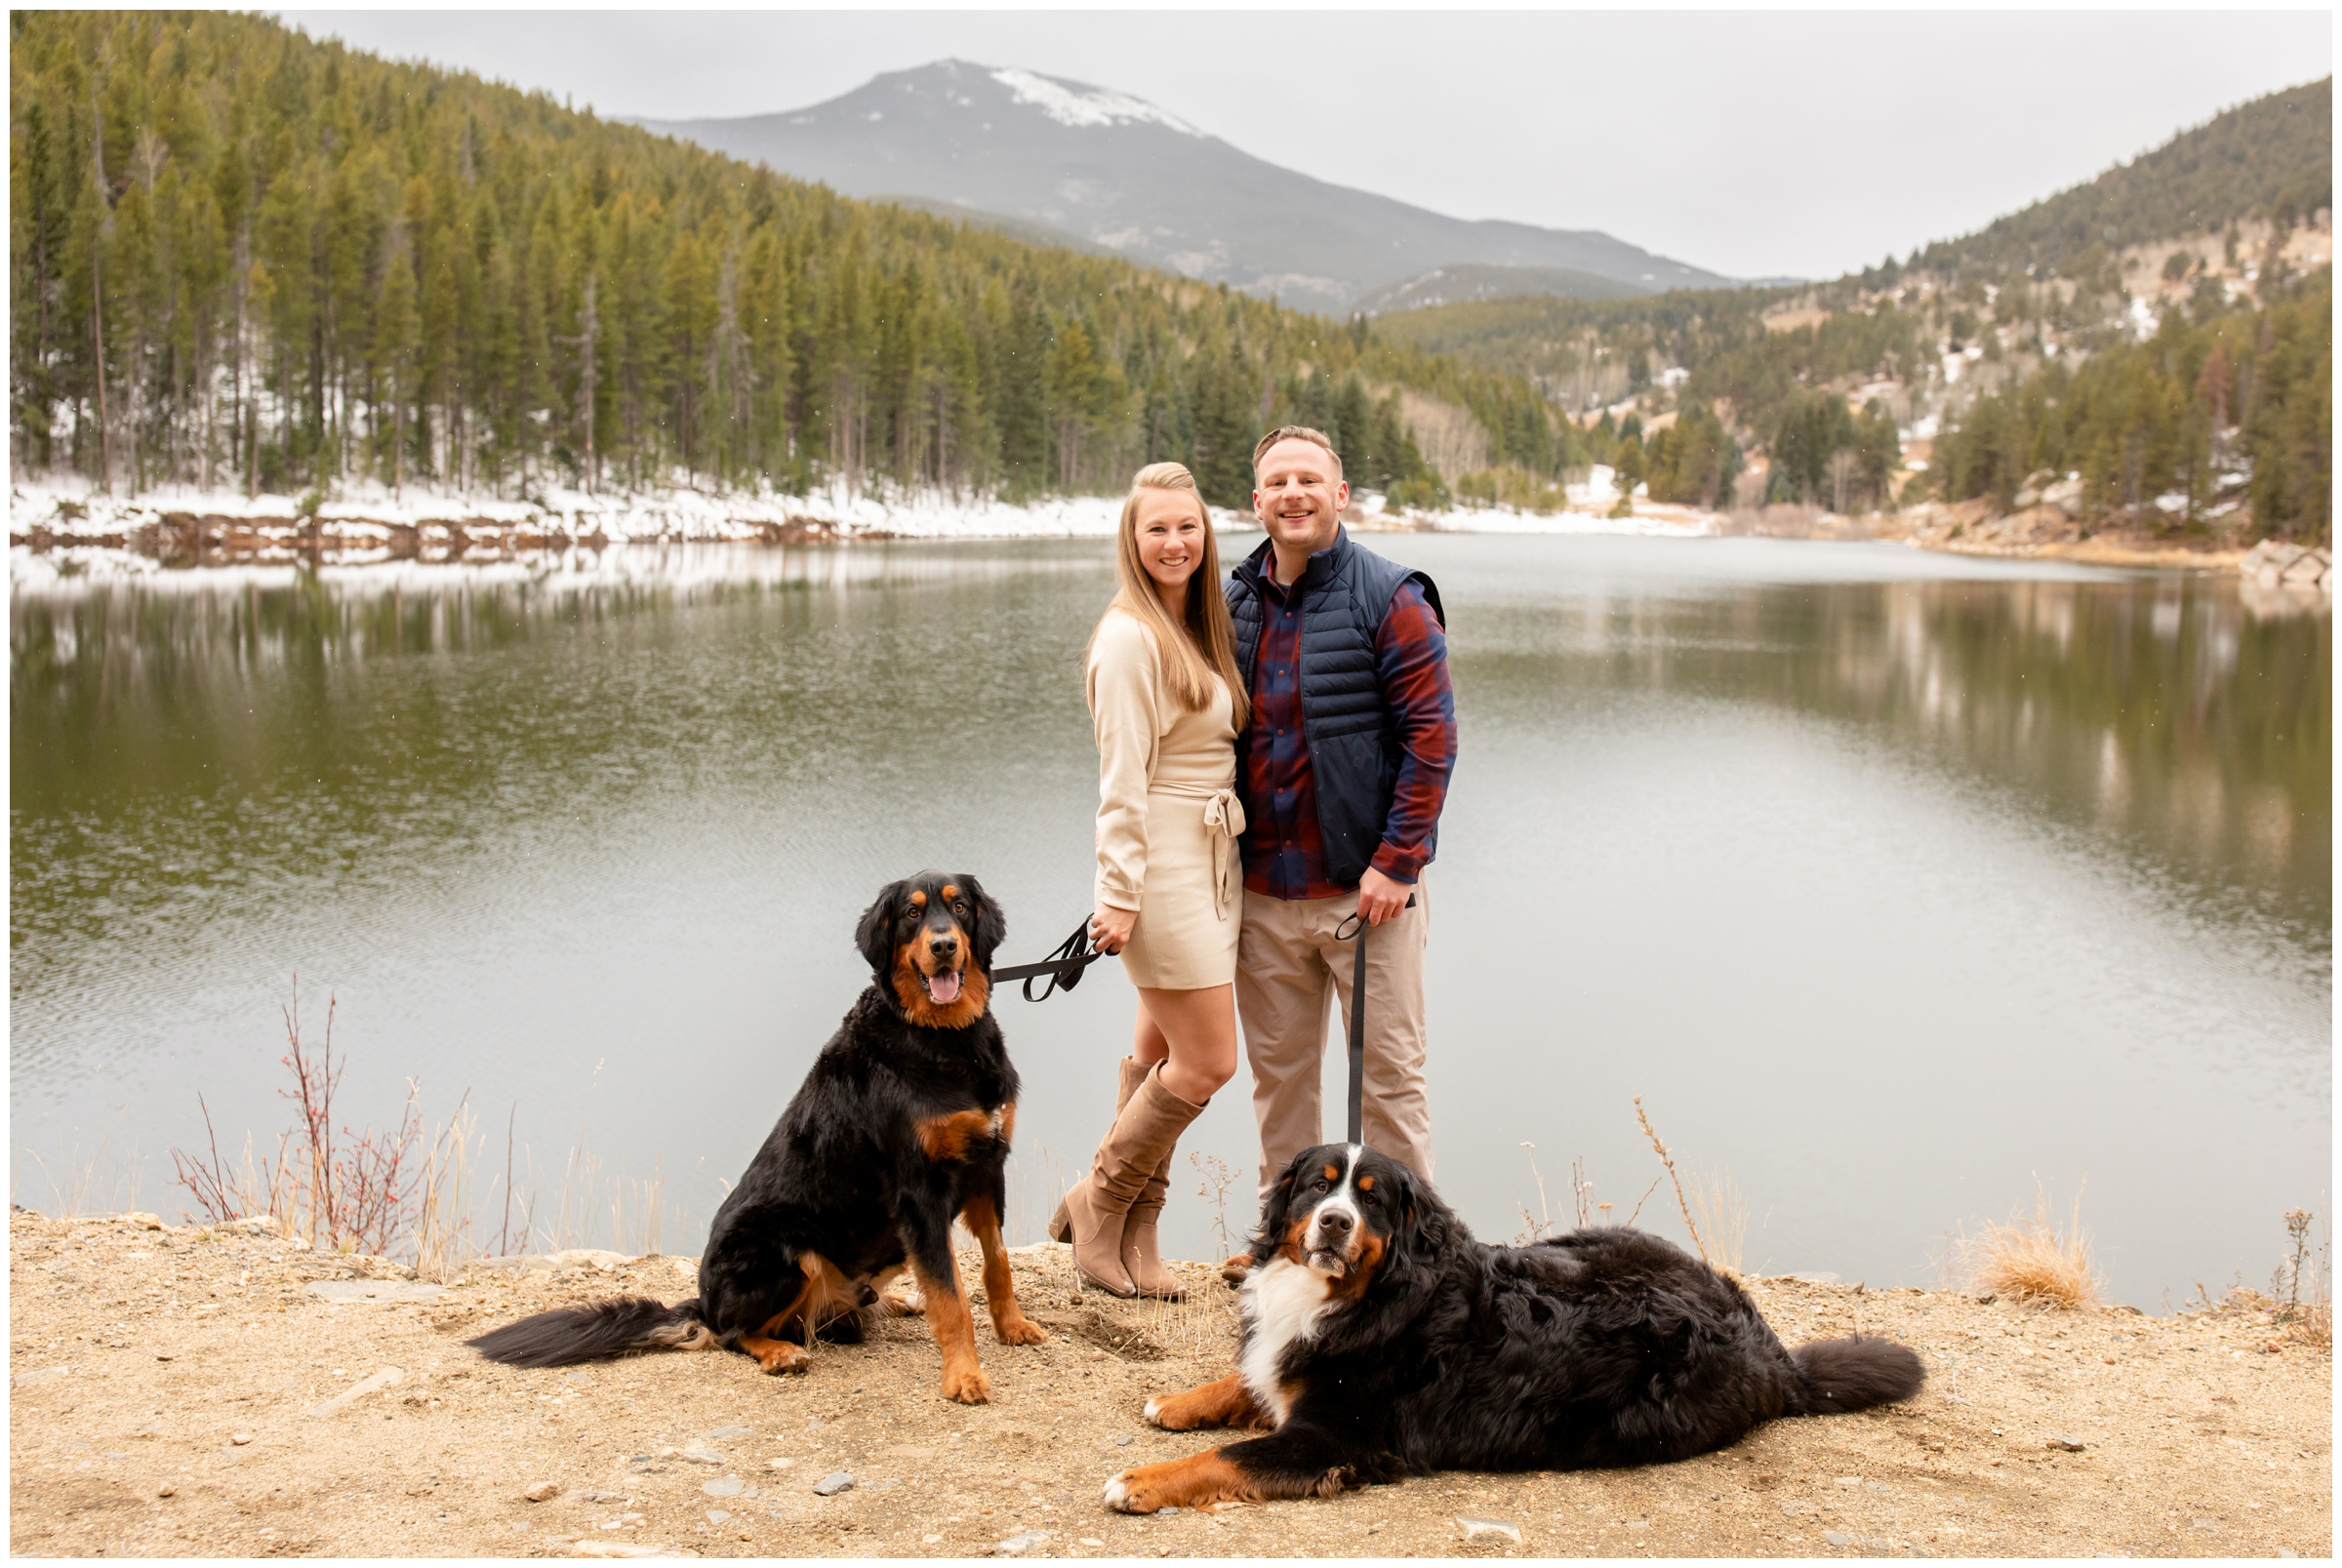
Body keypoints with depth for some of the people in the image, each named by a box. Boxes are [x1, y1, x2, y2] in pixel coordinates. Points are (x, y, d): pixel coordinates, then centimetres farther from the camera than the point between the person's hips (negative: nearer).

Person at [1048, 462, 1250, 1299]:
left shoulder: (1199, 630, 14)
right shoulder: (1130, 637, -13)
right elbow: (1122, 779, -16)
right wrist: (1119, 896, -17)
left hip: (1213, 864, 8)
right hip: (1162, 865, -8)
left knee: (1161, 1055, 11)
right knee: (1208, 1061, -7)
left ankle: (1132, 1239, 18)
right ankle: (1097, 1202, 10)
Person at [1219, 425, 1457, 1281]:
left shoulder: (1390, 599, -6)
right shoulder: (1234, 603, 9)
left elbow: (1431, 736, -10)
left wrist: (1396, 862, -15)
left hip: (1365, 885, -5)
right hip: (1264, 890, 5)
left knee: (1389, 1070, 2)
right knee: (1278, 1070, 13)